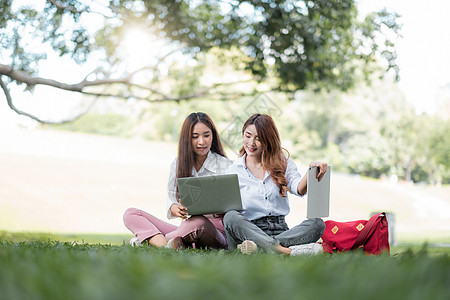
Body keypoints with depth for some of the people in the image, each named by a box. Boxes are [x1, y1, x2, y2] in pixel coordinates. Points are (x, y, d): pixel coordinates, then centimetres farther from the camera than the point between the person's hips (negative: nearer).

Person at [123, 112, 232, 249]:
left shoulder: (226, 166, 0)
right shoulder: (177, 164, 12)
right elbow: (172, 199, 12)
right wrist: (174, 208, -13)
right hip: (186, 229, 4)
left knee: (198, 223, -40)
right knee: (130, 214, -4)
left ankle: (151, 239, -15)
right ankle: (165, 244, -30)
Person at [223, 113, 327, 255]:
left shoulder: (283, 162, 12)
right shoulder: (233, 171, 9)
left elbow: (299, 189, -6)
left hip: (279, 230, 2)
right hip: (249, 230, -2)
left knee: (317, 223, -24)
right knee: (231, 217, -33)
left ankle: (259, 247, -41)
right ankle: (286, 251, -45)